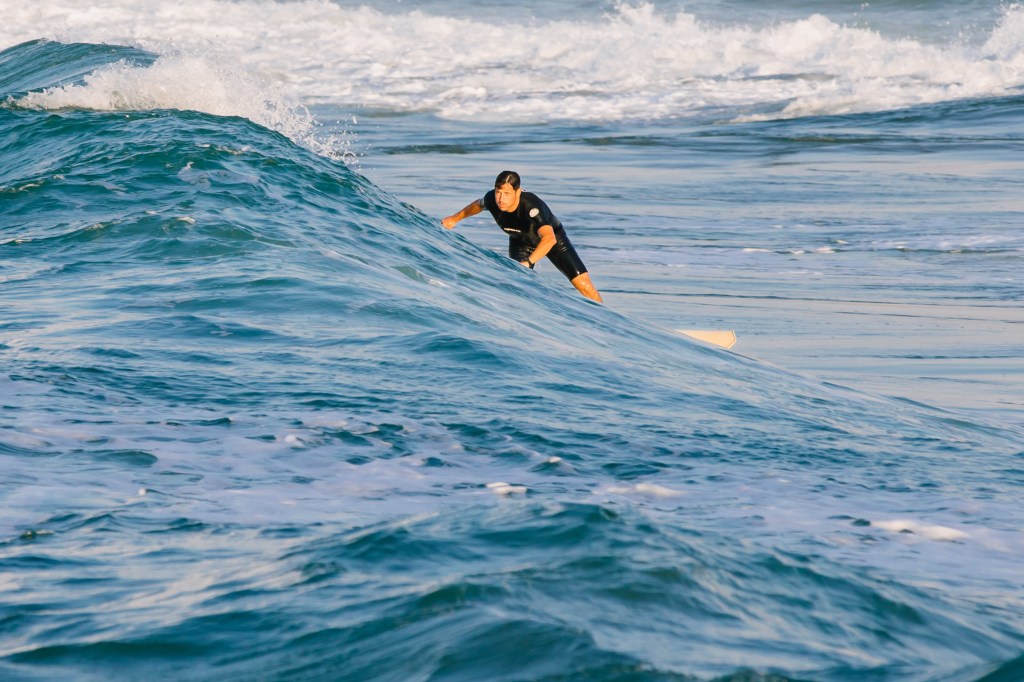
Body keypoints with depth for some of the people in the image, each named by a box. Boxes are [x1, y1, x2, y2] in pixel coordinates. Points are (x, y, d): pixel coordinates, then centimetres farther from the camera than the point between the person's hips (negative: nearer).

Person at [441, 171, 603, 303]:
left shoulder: (531, 205, -45)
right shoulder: (492, 199, -28)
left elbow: (549, 239, -59)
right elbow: (479, 204, 0)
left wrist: (527, 263, -68)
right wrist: (455, 218, 11)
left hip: (552, 239, -4)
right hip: (520, 243, 4)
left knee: (584, 285, -11)